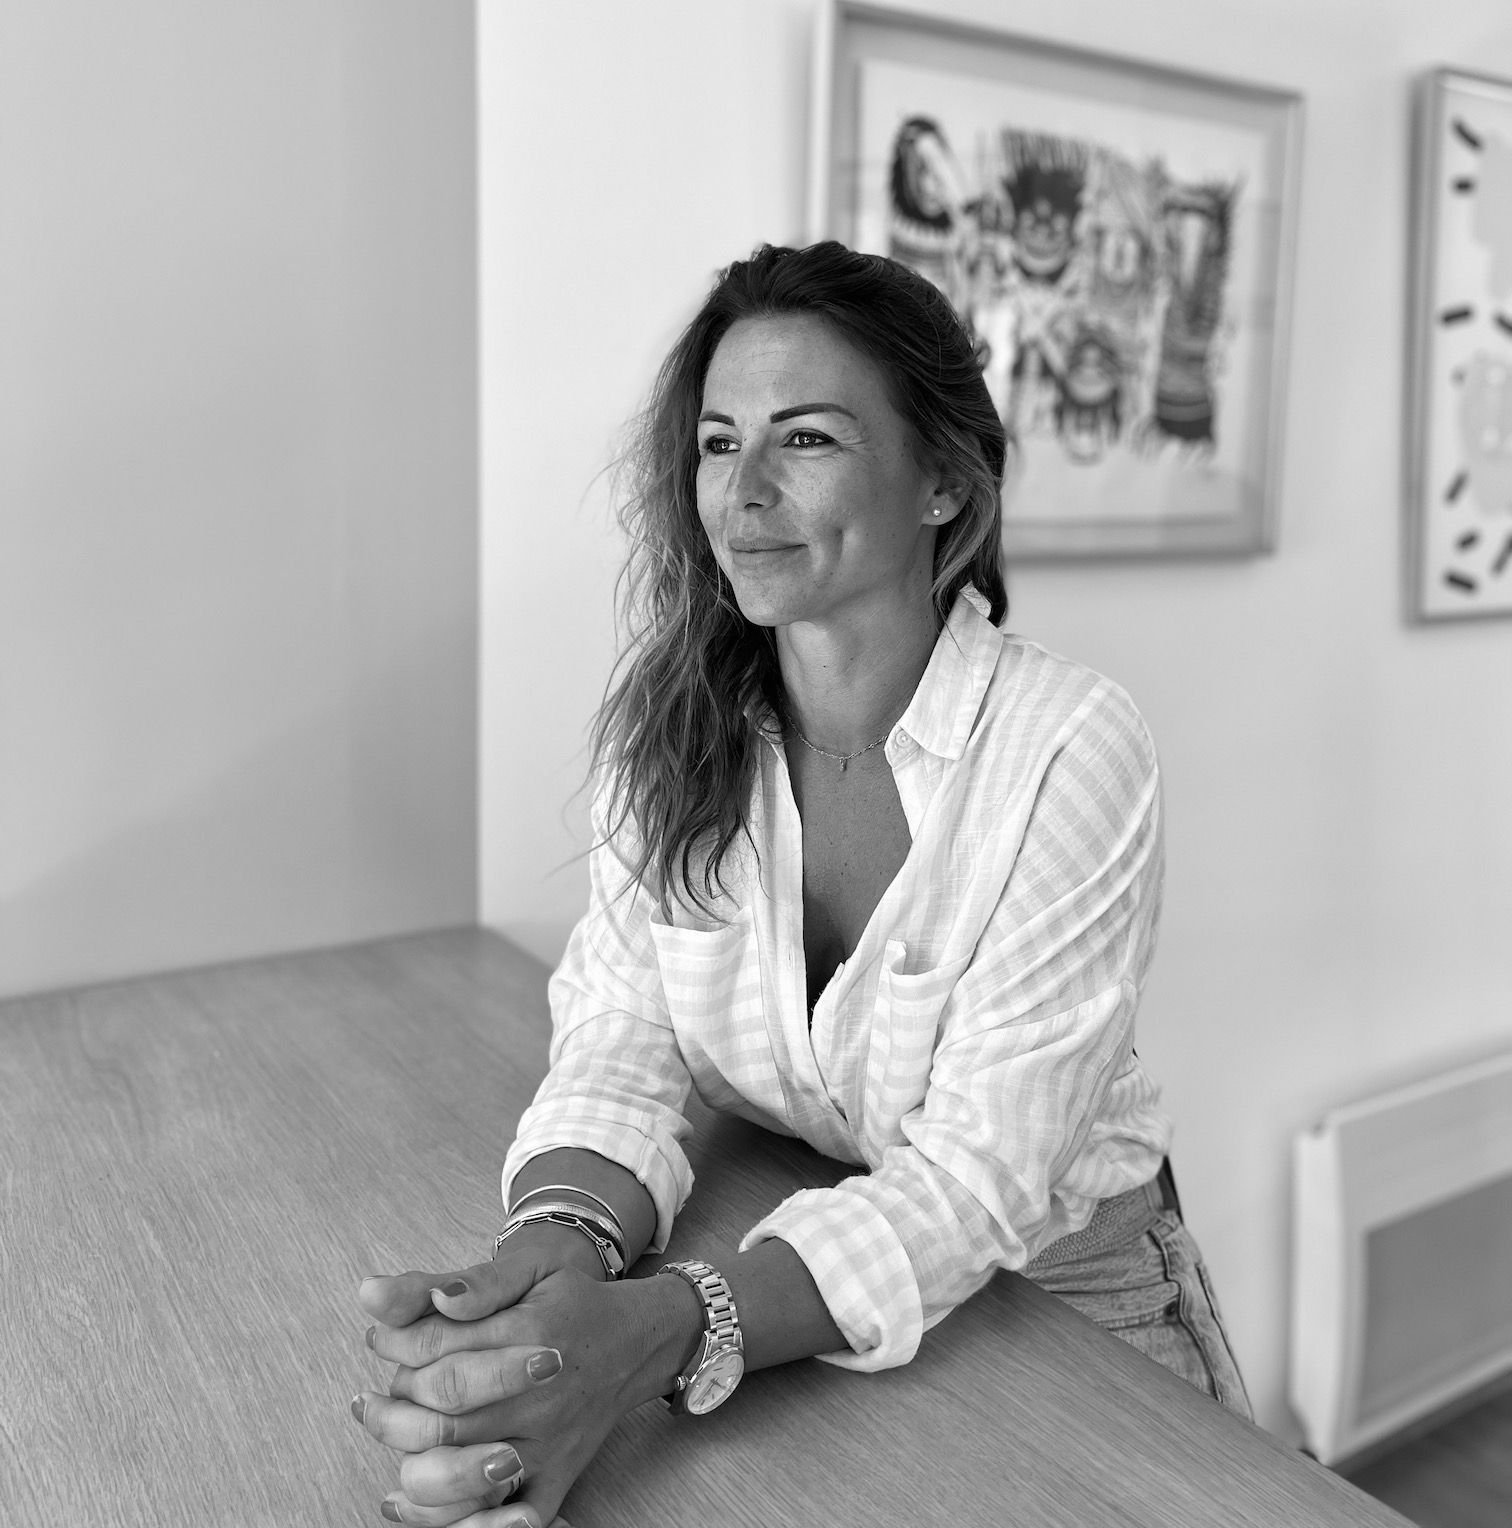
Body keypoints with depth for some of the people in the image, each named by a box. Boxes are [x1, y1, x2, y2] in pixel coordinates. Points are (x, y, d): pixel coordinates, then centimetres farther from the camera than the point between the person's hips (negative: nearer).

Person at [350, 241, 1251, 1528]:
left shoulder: (1071, 752, -19)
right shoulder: (665, 724, -6)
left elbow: (978, 1176, -22)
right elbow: (619, 1051, -10)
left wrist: (663, 1330, -36)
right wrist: (551, 1259, -31)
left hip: (1068, 1312, -1)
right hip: (778, 1294, 2)